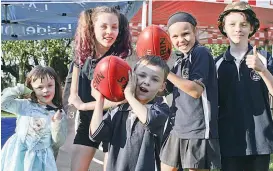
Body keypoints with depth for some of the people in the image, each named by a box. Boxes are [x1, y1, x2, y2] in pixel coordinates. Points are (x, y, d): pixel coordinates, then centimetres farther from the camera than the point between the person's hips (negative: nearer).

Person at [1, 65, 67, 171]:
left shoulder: (59, 114, -1)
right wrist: (20, 89, -7)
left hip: (41, 159, 0)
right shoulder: (25, 105, -1)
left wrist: (56, 125, -19)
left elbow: (58, 143, -2)